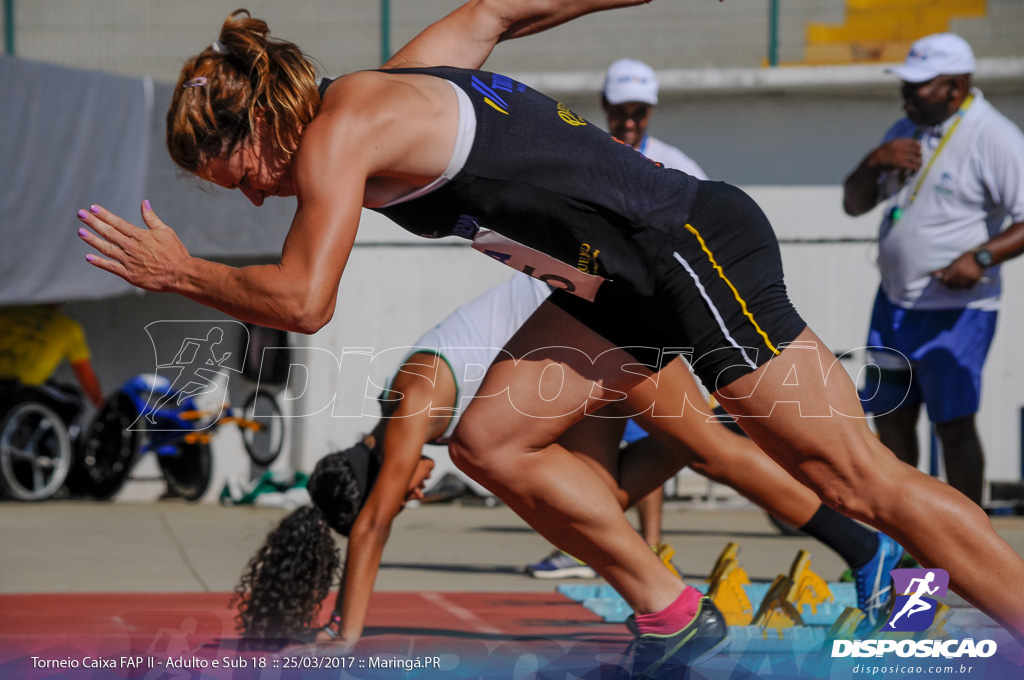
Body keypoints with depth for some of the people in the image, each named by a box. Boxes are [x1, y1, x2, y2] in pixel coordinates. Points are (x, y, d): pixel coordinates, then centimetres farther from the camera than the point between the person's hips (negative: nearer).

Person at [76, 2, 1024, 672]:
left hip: (696, 249, -10)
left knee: (857, 479, -9)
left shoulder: (337, 134, -12)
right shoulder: (397, 83, 14)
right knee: (491, 442, 7)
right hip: (633, 281, 10)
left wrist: (179, 271, -4)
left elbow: (303, 300, -18)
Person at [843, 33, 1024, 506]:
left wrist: (982, 257, -35)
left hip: (958, 308, -8)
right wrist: (875, 162, -5)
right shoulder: (906, 131, 10)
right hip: (894, 302, 8)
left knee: (954, 424, -9)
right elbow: (854, 204, 15)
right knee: (890, 417, 12)